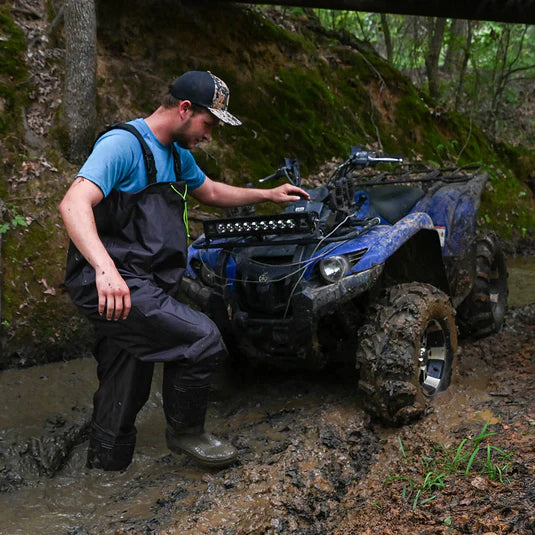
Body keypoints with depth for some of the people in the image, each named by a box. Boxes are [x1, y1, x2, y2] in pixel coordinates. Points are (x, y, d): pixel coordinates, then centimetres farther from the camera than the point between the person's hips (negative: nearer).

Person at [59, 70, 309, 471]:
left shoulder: (177, 153, 17)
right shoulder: (124, 144, -14)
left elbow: (210, 191, 37)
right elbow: (73, 204, -27)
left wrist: (268, 195, 34)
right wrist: (106, 268, -41)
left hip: (145, 286, 10)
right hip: (112, 285, -10)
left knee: (126, 395, 14)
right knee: (203, 339, -19)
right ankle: (186, 432, 3)